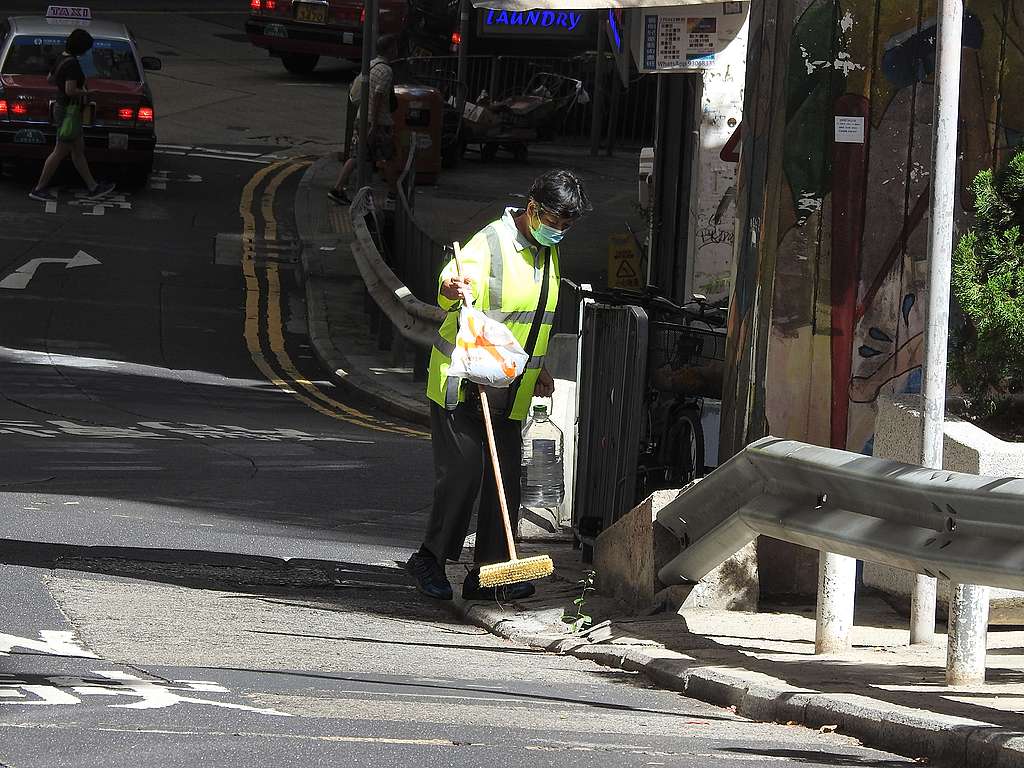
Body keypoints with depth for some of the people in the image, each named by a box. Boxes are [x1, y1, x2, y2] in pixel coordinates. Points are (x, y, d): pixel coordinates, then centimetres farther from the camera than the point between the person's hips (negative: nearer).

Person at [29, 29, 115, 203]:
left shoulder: (63, 58, 6)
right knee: (60, 152, -1)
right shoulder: (72, 64, -23)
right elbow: (70, 91, -29)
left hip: (61, 107, 10)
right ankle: (39, 189, 5)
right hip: (69, 111, -10)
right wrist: (85, 92, -12)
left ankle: (93, 187, 22)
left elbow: (51, 78, 21)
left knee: (78, 150, 15)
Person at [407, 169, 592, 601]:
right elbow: (452, 286, -30)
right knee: (461, 475, -9)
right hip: (463, 384, -7)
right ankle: (430, 560, 6)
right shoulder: (490, 243, -15)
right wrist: (452, 289, -53)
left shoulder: (548, 253, 12)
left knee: (505, 480, 3)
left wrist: (538, 368, 27)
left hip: (509, 392, 7)